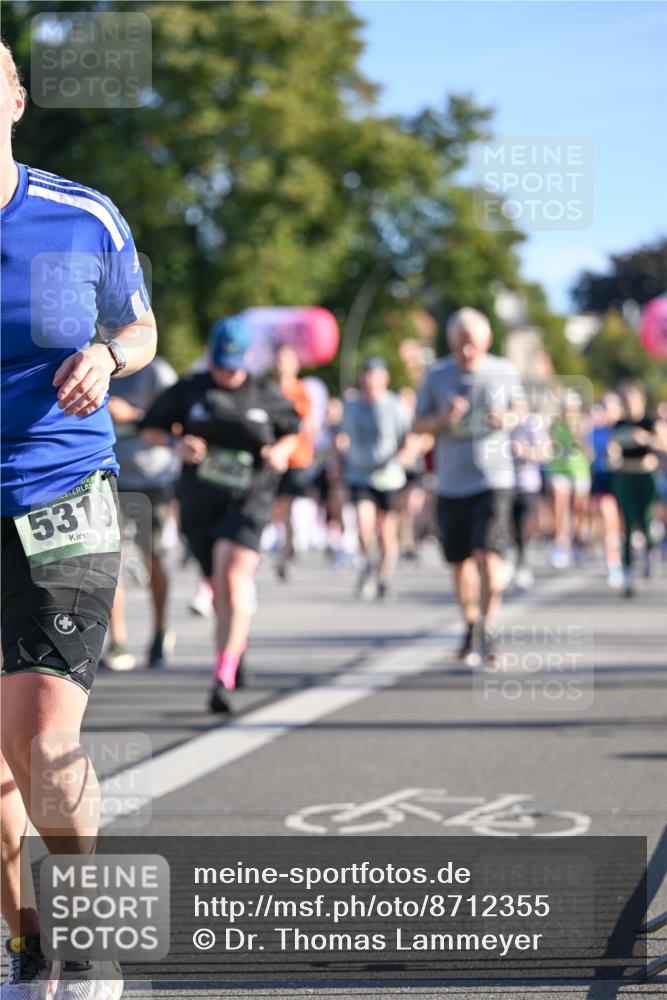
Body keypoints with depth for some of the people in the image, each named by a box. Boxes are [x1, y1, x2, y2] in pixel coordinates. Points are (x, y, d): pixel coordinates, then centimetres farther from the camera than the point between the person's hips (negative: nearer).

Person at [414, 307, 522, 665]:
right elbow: (418, 425, 7)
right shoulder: (436, 376, 1)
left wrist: (506, 419, -7)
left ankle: (487, 632, -9)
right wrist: (443, 419, -14)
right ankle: (470, 628, 28)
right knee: (461, 561, 9)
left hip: (493, 478, -2)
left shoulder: (504, 372, 1)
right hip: (451, 483, 2)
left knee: (488, 553, -16)